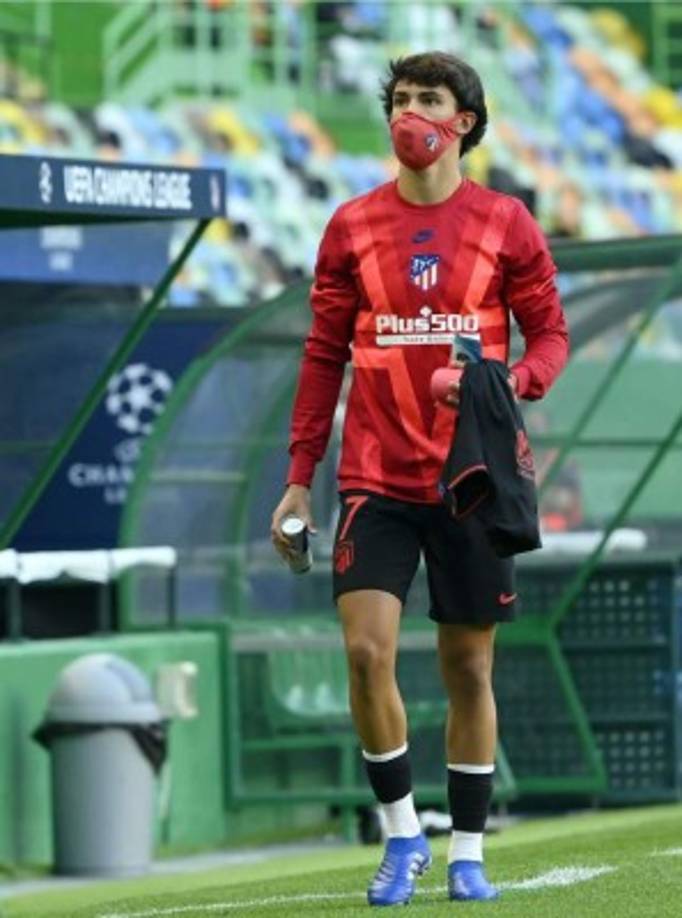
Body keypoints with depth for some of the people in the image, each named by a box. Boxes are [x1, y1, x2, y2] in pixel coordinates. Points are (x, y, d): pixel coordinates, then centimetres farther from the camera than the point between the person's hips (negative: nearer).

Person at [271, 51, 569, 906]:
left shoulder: (505, 224, 1)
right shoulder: (352, 226, 5)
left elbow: (550, 334, 4)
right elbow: (324, 354, 8)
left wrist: (508, 384, -18)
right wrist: (299, 475, 4)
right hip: (377, 478, 0)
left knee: (468, 669, 5)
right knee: (366, 650, -13)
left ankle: (468, 853, 17)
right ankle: (402, 834, 5)